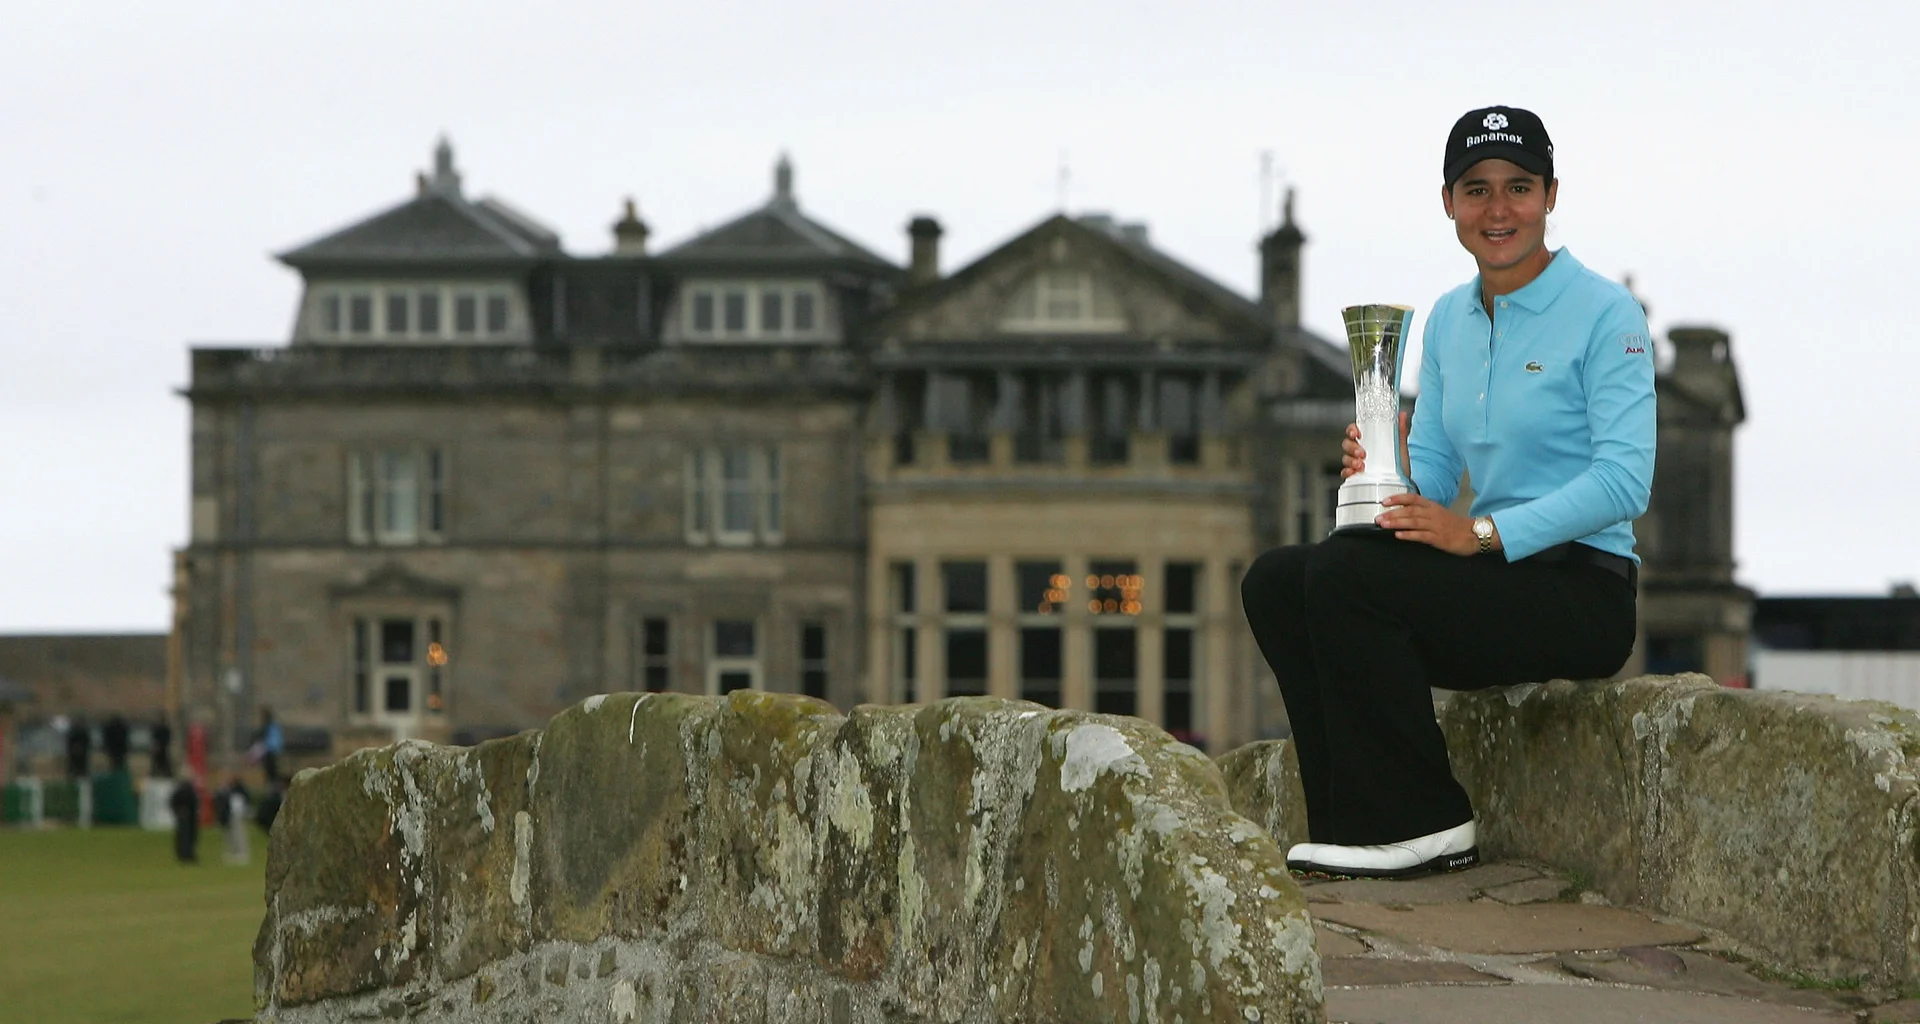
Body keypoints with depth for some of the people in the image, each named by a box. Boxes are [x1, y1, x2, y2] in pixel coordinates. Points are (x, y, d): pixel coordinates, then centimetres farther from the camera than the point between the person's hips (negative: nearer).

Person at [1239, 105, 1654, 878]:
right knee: (1275, 581, -10)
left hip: (1582, 595, -8)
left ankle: (1423, 823, -16)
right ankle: (1357, 820, -9)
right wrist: (1387, 468, -11)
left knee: (1342, 574, -25)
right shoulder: (1450, 320, 13)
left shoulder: (1604, 314, -9)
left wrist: (1481, 533, -26)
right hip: (1494, 582, 8)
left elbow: (1625, 481, -18)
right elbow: (1434, 470, 14)